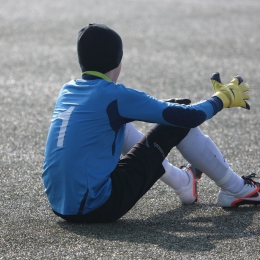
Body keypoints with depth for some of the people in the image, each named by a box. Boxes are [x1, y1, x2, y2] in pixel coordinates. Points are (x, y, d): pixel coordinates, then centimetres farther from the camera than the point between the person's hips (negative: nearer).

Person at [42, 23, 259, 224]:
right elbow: (191, 116, -7)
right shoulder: (115, 96, -12)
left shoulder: (67, 91, 8)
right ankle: (236, 190, 20)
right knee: (180, 121, 2)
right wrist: (222, 98, 13)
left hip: (60, 206, 7)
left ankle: (181, 182, 39)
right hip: (98, 210, -7)